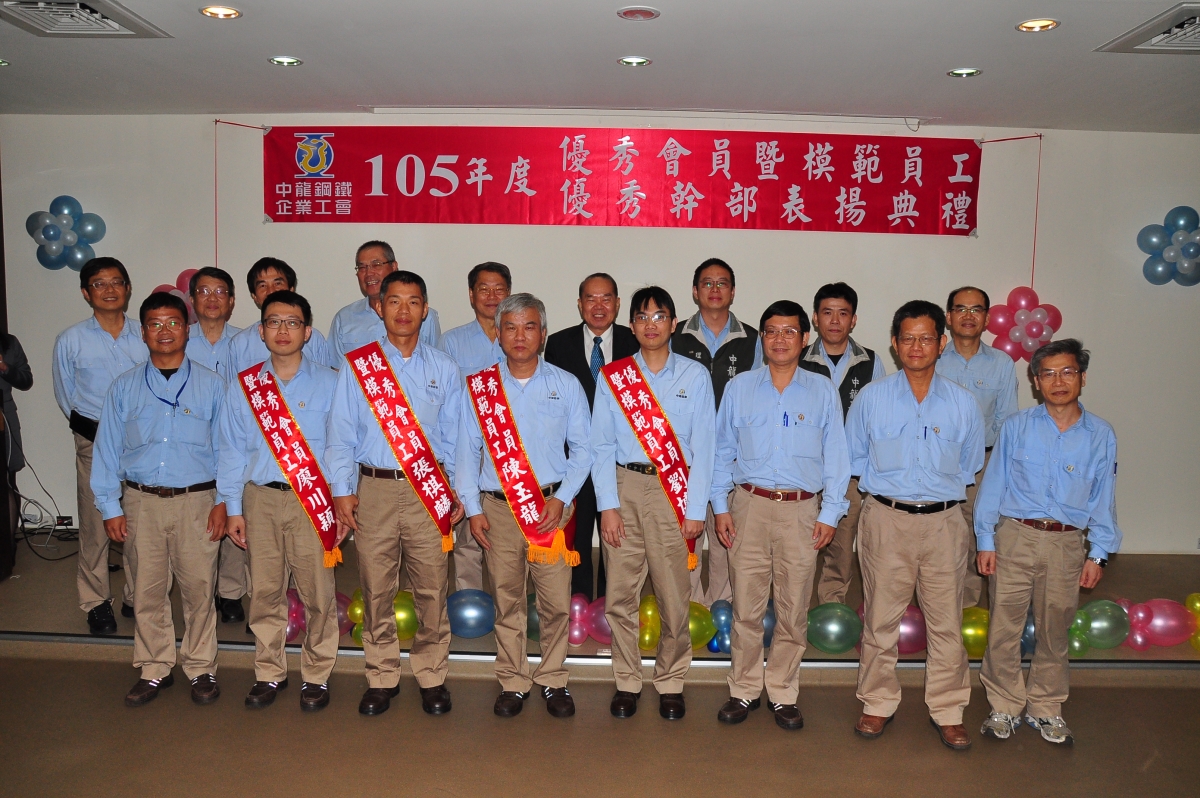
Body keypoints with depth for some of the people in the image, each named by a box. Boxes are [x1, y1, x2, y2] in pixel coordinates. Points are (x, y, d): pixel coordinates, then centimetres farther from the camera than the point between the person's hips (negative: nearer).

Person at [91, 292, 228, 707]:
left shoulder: (211, 385, 3)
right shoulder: (124, 387, 8)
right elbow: (108, 450, 9)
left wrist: (223, 501, -3)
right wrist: (110, 507, 4)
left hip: (196, 501, -1)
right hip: (141, 502, 2)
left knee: (199, 590, 4)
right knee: (147, 592, 9)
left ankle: (201, 669, 19)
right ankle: (154, 670, 24)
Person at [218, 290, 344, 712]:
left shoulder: (329, 384, 1)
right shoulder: (243, 387, 7)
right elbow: (232, 451, 10)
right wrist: (233, 510, 6)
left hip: (314, 502, -2)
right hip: (261, 499, 2)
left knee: (318, 593, 2)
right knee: (265, 591, 9)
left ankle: (316, 676, 18)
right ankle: (270, 673, 25)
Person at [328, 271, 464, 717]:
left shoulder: (443, 370, 9)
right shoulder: (357, 366, 6)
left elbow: (453, 436, 11)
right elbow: (341, 432, 6)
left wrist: (460, 491, 6)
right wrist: (342, 489, -1)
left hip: (430, 492, 0)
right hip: (374, 488, 0)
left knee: (432, 589, 2)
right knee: (376, 589, 5)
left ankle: (432, 677, 17)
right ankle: (382, 678, 20)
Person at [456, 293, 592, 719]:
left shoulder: (566, 385, 5)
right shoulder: (478, 387, 6)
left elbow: (582, 448, 5)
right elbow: (467, 452, 8)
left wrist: (561, 498, -7)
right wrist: (473, 508, 2)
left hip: (551, 506, 0)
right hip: (498, 507, 1)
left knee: (557, 601, 1)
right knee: (506, 601, 7)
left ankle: (553, 681, 19)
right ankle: (512, 682, 22)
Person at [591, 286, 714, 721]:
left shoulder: (695, 376, 4)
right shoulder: (612, 377, 7)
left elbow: (703, 446, 2)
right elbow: (602, 445, 4)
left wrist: (695, 509, -3)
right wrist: (608, 505, -4)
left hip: (675, 491, -1)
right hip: (624, 487, 1)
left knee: (674, 595, 2)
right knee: (620, 594, 3)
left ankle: (670, 682, 21)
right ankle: (627, 681, 20)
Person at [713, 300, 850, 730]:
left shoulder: (823, 391, 6)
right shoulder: (739, 387, 7)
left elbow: (835, 455, 7)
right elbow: (722, 449, 10)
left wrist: (829, 514, 1)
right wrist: (720, 506, 4)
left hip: (801, 509, 0)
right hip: (750, 505, 0)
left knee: (793, 610, 6)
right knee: (745, 607, 3)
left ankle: (783, 694, 21)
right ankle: (744, 690, 19)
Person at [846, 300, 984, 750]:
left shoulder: (962, 404, 3)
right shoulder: (871, 398, 1)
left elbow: (970, 464, 18)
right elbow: (852, 457, 11)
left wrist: (941, 486, 10)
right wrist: (887, 482, 7)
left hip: (944, 522, 1)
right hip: (886, 520, -1)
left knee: (947, 621, 7)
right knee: (880, 618, 6)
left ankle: (947, 711, 23)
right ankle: (878, 704, 23)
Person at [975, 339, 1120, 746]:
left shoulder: (1101, 435, 2)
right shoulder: (1016, 427, -1)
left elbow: (1103, 499, 6)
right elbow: (993, 484, 2)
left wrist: (1097, 554, 3)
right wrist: (986, 541, -1)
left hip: (1067, 544, 1)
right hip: (1015, 536, -1)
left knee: (1054, 630, 13)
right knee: (1004, 627, 4)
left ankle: (1045, 708, 30)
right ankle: (1005, 706, 21)